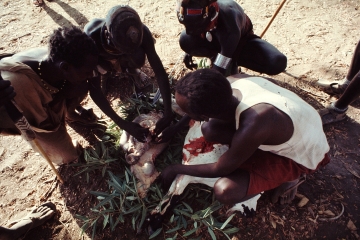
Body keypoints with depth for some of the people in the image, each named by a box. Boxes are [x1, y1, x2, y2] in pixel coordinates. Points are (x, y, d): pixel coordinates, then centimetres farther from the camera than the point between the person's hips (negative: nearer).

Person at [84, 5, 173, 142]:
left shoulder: (141, 32, -38)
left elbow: (159, 71, -37)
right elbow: (94, 89, -41)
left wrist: (168, 113, -44)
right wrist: (122, 124, -46)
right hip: (99, 54, -1)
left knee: (138, 60, -27)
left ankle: (130, 70, 6)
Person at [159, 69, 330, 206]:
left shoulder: (253, 126, -41)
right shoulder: (234, 82, -23)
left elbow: (220, 170, -22)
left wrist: (176, 169, -9)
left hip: (302, 154, -6)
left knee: (225, 191, -23)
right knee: (210, 130, -13)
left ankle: (289, 177, 0)